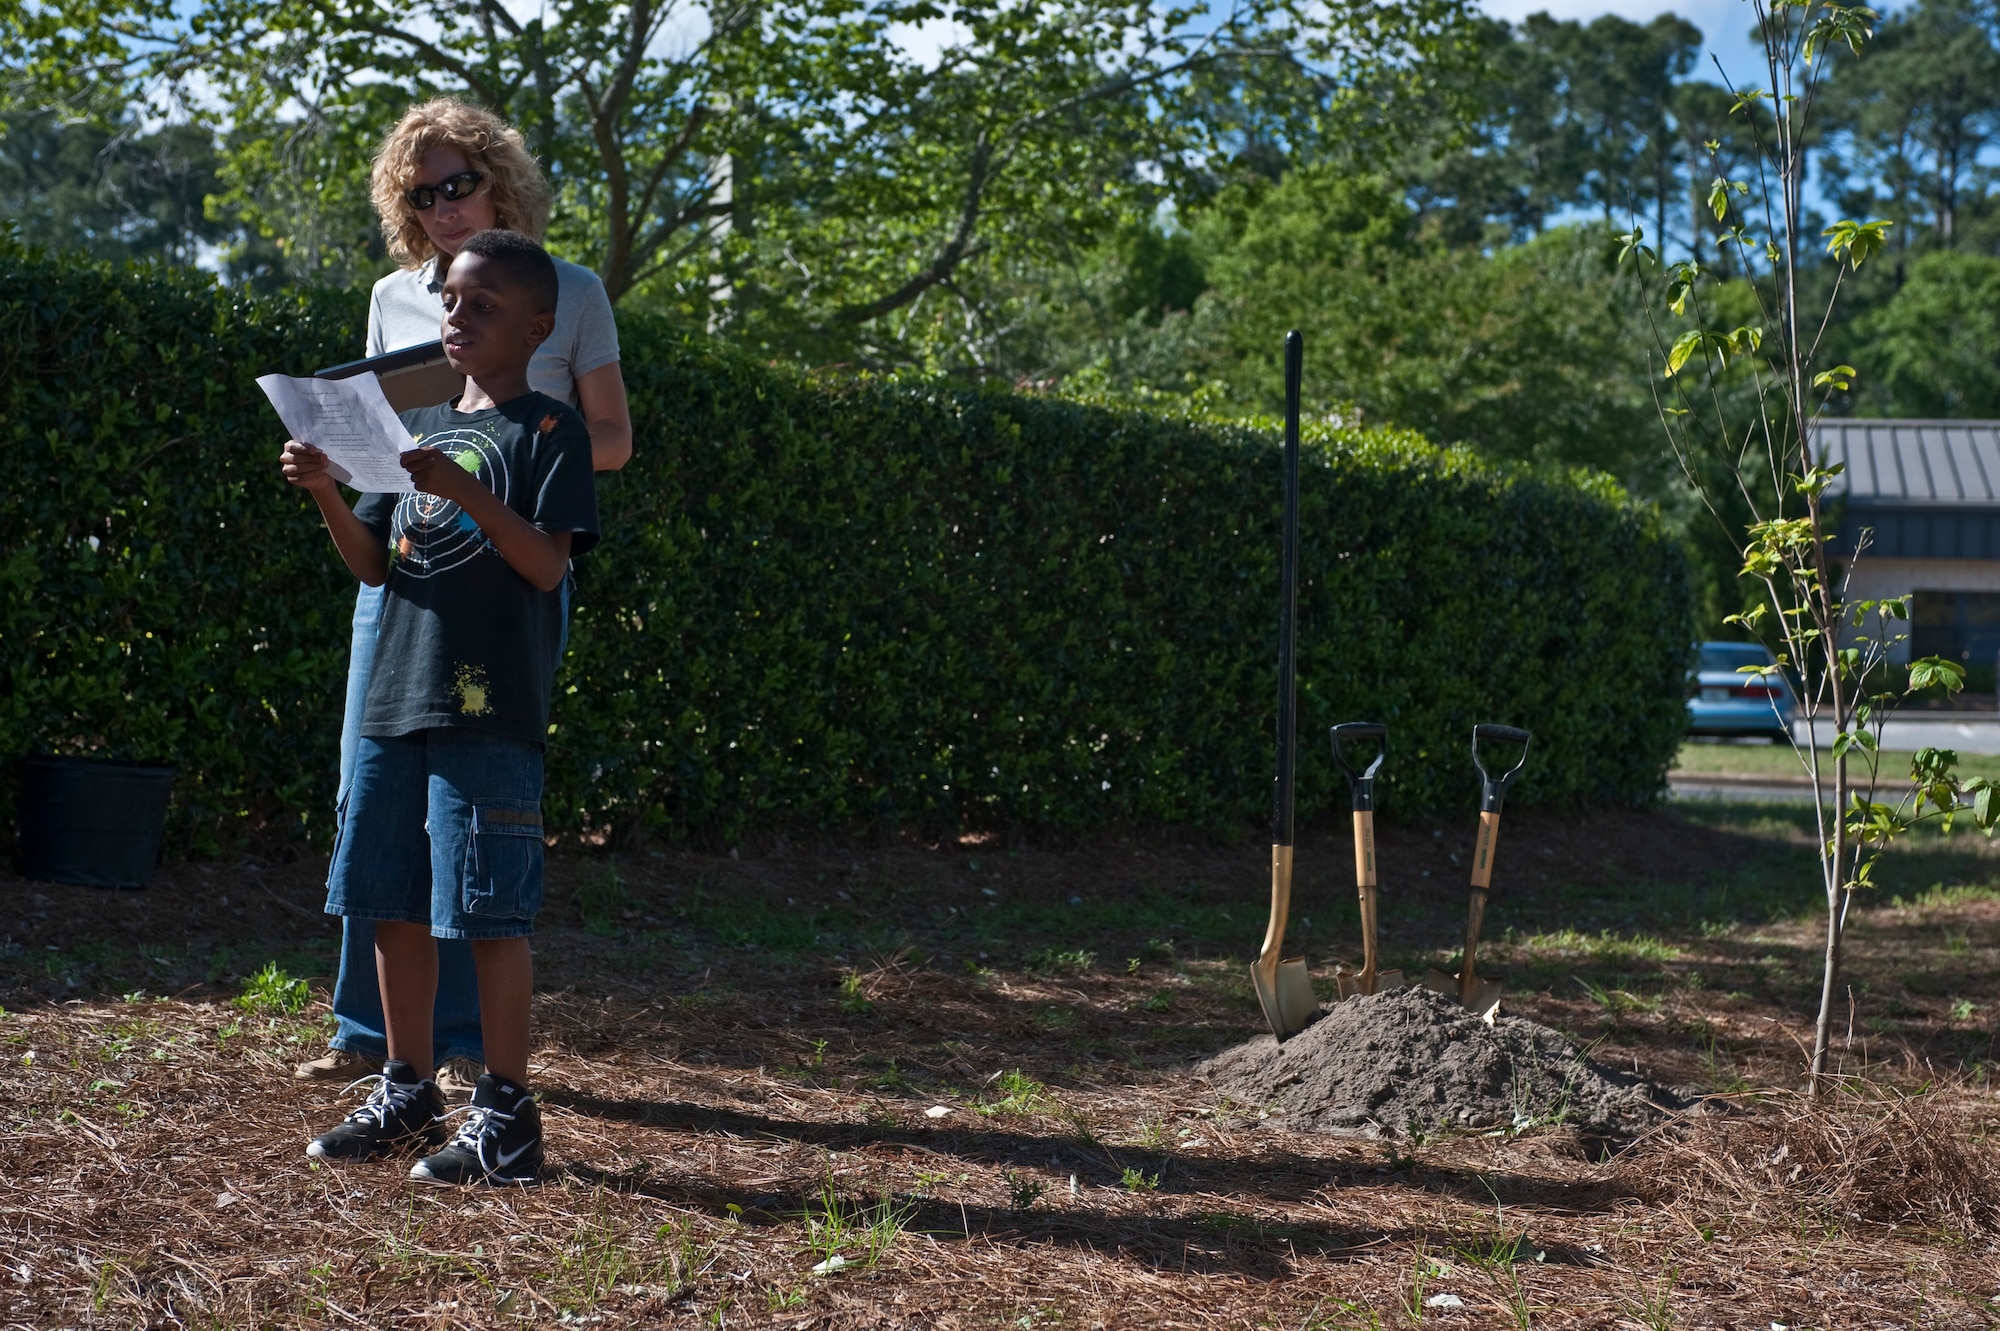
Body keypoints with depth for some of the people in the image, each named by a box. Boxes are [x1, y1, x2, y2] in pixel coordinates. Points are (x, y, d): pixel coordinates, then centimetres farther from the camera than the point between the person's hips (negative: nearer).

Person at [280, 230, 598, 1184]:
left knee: (489, 911, -5)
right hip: (395, 698, 7)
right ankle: (407, 1093, 22)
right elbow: (374, 565, 17)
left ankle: (506, 1112, 3)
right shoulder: (418, 428, 18)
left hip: (491, 709, -7)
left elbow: (550, 564, -13)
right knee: (392, 904, 10)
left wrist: (466, 492, -24)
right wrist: (326, 494, 0)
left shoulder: (548, 429, -2)